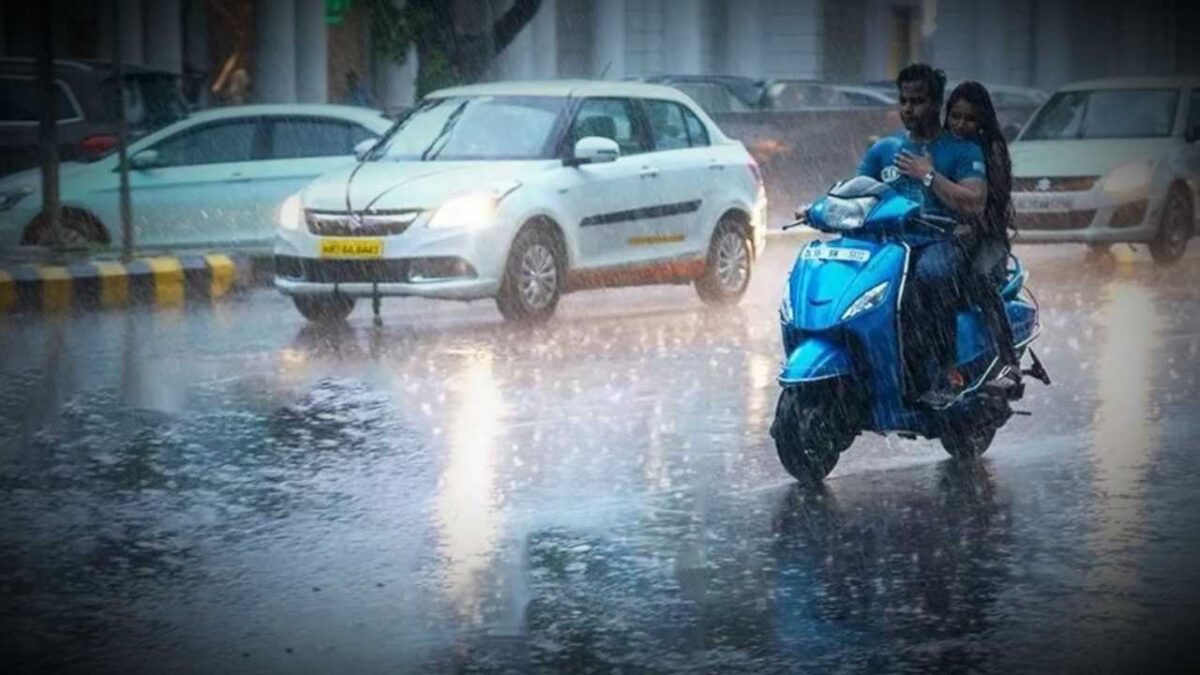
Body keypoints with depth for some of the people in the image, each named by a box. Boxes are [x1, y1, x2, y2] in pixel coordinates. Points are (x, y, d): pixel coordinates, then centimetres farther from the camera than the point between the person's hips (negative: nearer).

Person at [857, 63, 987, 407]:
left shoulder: (963, 150, 9)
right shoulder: (883, 149, 21)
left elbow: (974, 204, -5)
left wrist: (928, 175, -5)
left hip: (943, 241, -3)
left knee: (931, 271, -40)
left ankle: (944, 369, -27)